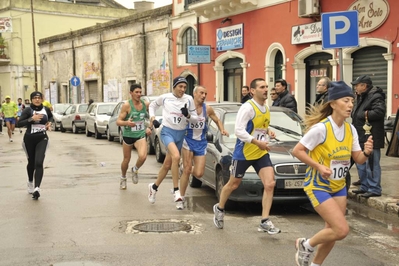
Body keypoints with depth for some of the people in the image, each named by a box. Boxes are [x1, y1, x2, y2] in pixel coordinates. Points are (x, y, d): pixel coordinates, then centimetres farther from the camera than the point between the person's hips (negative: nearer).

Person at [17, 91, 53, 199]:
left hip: (42, 139, 0)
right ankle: (30, 182, 41)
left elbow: (51, 116, 24)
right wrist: (31, 119, -26)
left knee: (39, 163, -15)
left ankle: (37, 188, -20)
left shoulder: (46, 109, 1)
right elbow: (19, 124, -17)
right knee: (31, 162, 15)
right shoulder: (27, 110, -8)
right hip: (29, 139, 0)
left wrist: (49, 123, 4)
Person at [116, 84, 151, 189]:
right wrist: (126, 123, -34)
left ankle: (135, 170, 11)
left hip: (140, 135, 1)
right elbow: (118, 121, -14)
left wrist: (150, 127, 4)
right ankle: (123, 178, 40)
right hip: (128, 135, -1)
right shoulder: (127, 105, -14)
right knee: (126, 160, 11)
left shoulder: (146, 104, -3)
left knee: (143, 156, -23)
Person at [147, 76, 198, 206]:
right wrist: (152, 118, 1)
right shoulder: (165, 97, -4)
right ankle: (176, 191, -25)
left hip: (181, 134, 3)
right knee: (176, 156, -30)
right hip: (167, 132, -3)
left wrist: (187, 115, -20)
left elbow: (195, 119, 0)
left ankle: (154, 187, 35)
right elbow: (152, 105, 16)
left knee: (167, 164, 12)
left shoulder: (188, 99, -2)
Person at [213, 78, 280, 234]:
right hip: (243, 153, -6)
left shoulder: (266, 109, 8)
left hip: (261, 153, 6)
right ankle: (219, 208, 37)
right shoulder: (247, 108, -17)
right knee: (233, 184, 10)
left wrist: (268, 132, 3)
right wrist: (258, 143, -26)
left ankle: (265, 221, -6)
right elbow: (238, 131, -24)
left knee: (270, 184, -10)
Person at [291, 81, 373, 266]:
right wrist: (319, 166, -25)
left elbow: (359, 159, 4)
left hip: (339, 187, 7)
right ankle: (306, 245, 11)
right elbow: (297, 151, -18)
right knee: (342, 230, -15)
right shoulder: (321, 128, -22)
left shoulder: (351, 129, -1)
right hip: (318, 186, -7)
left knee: (333, 231, 12)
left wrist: (366, 152, -17)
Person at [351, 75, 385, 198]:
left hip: (371, 138, -10)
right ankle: (365, 187, 27)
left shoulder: (376, 97, -13)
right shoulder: (361, 97, 17)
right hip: (361, 137, 10)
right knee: (361, 164, 16)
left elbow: (379, 112, -27)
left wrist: (365, 114, -17)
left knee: (371, 164, -7)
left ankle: (374, 189, 0)